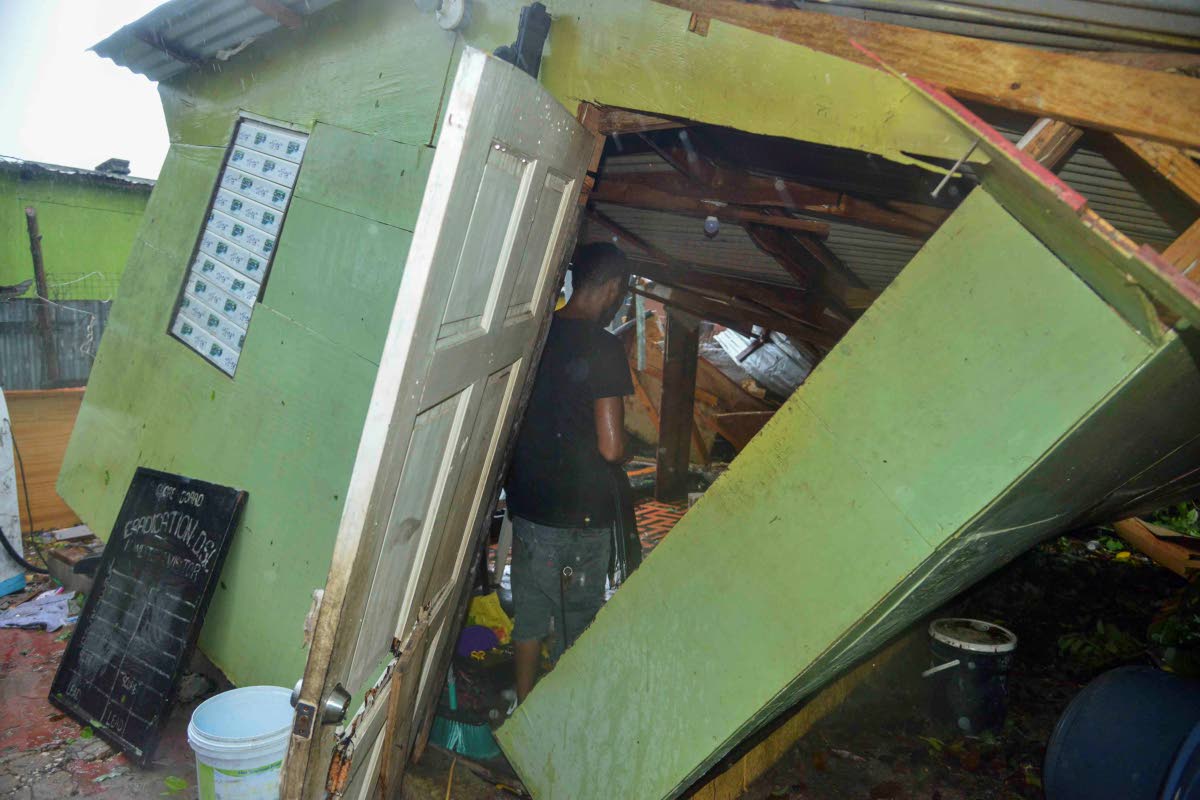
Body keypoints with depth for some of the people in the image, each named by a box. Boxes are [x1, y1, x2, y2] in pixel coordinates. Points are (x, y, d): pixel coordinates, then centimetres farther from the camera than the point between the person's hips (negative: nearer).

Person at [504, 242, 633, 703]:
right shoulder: (603, 349, -18)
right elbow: (611, 448, -22)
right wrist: (623, 448, 0)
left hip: (527, 502, 6)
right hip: (580, 514, -6)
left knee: (529, 613, 19)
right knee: (576, 623, 13)